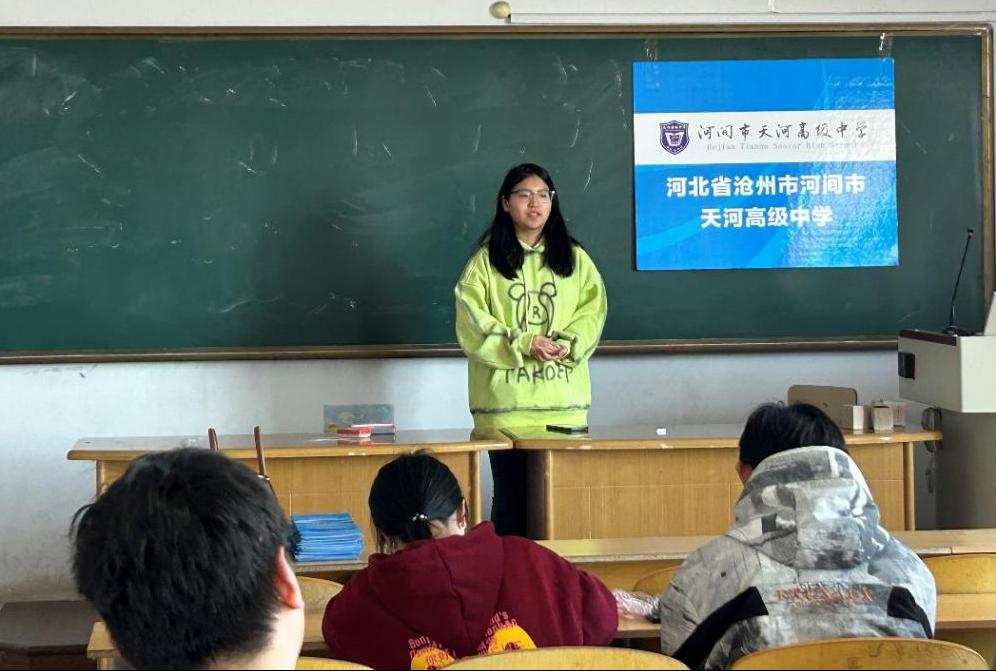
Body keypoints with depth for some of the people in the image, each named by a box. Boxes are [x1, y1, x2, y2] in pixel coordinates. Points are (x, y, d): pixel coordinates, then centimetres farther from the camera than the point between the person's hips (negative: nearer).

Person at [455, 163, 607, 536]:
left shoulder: (574, 258, 13)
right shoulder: (486, 260, 4)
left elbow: (592, 312, 5)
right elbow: (472, 324, -4)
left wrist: (566, 344, -13)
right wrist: (522, 343, -15)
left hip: (564, 403, 2)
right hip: (506, 403, -2)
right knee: (511, 499, 1)